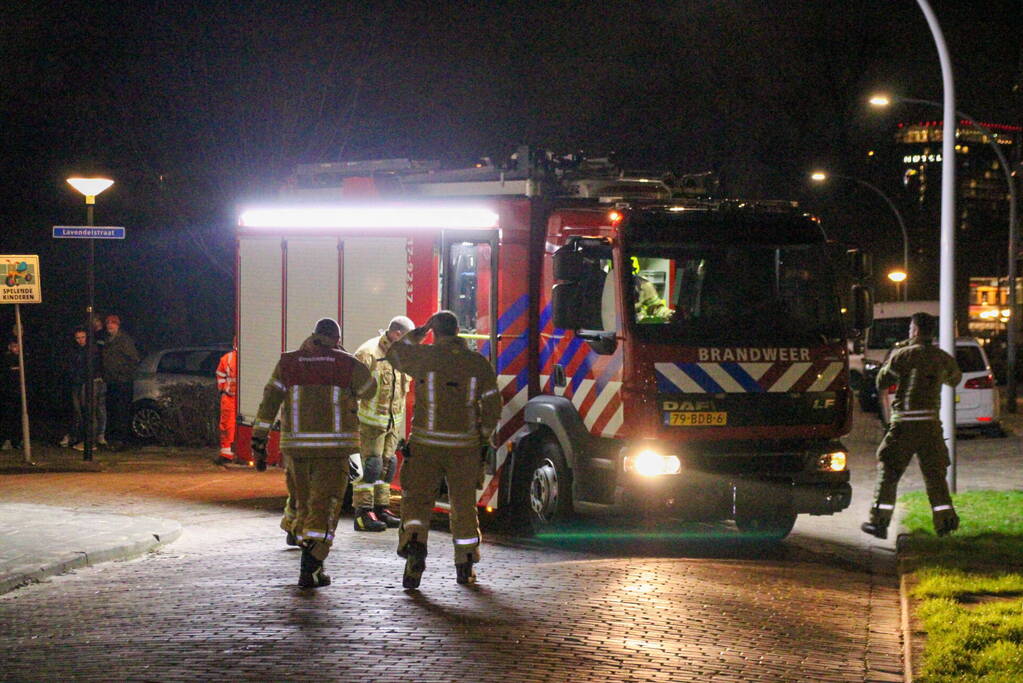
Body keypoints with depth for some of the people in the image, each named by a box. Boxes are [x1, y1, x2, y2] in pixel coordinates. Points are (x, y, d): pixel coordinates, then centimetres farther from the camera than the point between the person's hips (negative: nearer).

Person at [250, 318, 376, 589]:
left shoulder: (287, 364, 5)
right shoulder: (347, 364, -1)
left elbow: (268, 406, 1)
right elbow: (369, 388, 18)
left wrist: (259, 444, 4)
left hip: (296, 445, 3)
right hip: (334, 446, -3)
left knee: (301, 501, 19)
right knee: (324, 506, 0)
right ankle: (310, 569, -9)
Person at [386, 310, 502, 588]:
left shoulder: (424, 356, -4)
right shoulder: (479, 363, 1)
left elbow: (394, 353, 16)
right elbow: (492, 406, 1)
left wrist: (420, 331, 24)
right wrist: (483, 438, 16)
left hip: (426, 443, -2)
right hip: (465, 446, 2)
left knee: (416, 501, 3)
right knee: (463, 505, 13)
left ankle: (415, 545, -24)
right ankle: (465, 567, 19)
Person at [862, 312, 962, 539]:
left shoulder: (905, 355, -8)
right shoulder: (943, 358, 6)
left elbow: (881, 382, 1)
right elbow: (955, 378, 26)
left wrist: (893, 355, 12)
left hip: (905, 423, -4)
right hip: (932, 422, 4)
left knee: (888, 471, 5)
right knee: (934, 472, 12)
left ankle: (879, 521, 4)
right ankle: (945, 518, 5)